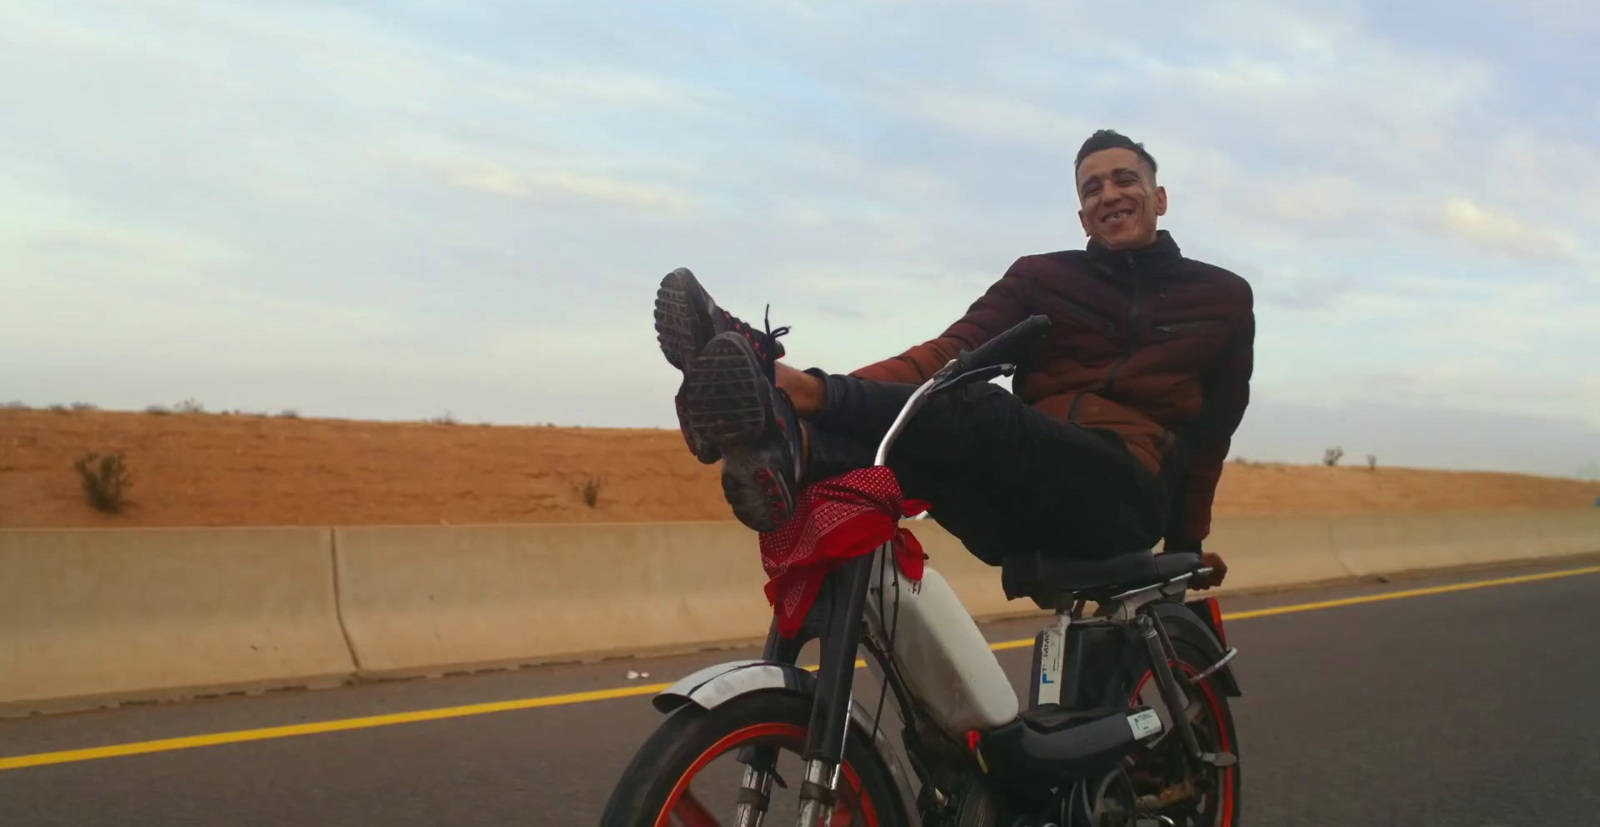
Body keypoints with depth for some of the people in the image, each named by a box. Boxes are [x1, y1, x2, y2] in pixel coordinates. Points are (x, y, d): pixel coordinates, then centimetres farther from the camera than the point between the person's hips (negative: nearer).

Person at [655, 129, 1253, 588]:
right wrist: (839, 390, -16)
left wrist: (1187, 539, 15)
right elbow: (954, 351, 2)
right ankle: (795, 447, -60)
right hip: (1026, 507, 3)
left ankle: (785, 395, -51)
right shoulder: (1040, 278, 18)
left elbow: (1213, 427, 23)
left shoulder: (1223, 299, 20)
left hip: (1124, 499, -2)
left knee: (976, 412, -32)